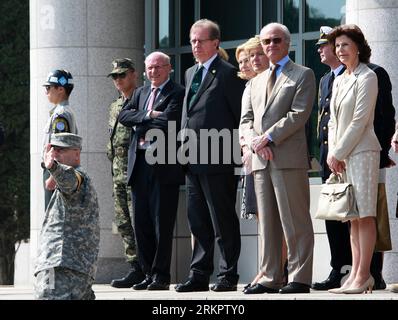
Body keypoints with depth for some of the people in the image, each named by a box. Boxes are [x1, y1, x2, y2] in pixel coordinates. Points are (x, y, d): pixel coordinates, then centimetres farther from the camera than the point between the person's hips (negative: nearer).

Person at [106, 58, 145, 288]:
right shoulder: (115, 107, 21)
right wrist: (113, 167, 16)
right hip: (118, 173, 9)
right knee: (124, 223, 7)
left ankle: (141, 270, -10)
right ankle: (136, 267, 10)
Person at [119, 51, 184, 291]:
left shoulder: (177, 93, -3)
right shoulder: (141, 93, 19)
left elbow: (168, 121, -16)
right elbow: (124, 116, 7)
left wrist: (141, 124, -4)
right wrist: (148, 116, -7)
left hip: (163, 165, -7)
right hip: (140, 164, 7)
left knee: (162, 223, -5)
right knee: (142, 223, 8)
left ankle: (161, 276, -1)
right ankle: (149, 274, 15)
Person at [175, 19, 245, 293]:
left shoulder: (227, 73, -7)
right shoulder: (190, 74, 18)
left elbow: (240, 114, -8)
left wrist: (235, 150, -8)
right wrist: (185, 150, 16)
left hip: (217, 160, -8)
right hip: (193, 161, 8)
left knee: (223, 221, -2)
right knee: (198, 221, 10)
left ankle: (228, 275, 2)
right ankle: (199, 275, 14)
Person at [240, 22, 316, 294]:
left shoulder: (303, 75, 4)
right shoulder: (256, 81, 23)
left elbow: (299, 114, -8)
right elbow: (246, 119, 17)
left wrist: (269, 137, -13)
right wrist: (255, 141, -4)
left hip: (289, 158, -6)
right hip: (261, 160, 6)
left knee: (294, 221, -7)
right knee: (267, 222, 6)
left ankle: (300, 278, -6)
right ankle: (271, 279, 8)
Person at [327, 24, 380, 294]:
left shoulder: (367, 77, -7)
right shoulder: (339, 81, 18)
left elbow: (359, 120, -12)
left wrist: (339, 153, -11)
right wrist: (332, 153, 4)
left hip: (361, 151, -8)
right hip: (341, 156, 8)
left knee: (364, 215, -8)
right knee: (353, 218, 6)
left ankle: (363, 276, -10)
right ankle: (356, 274, 7)